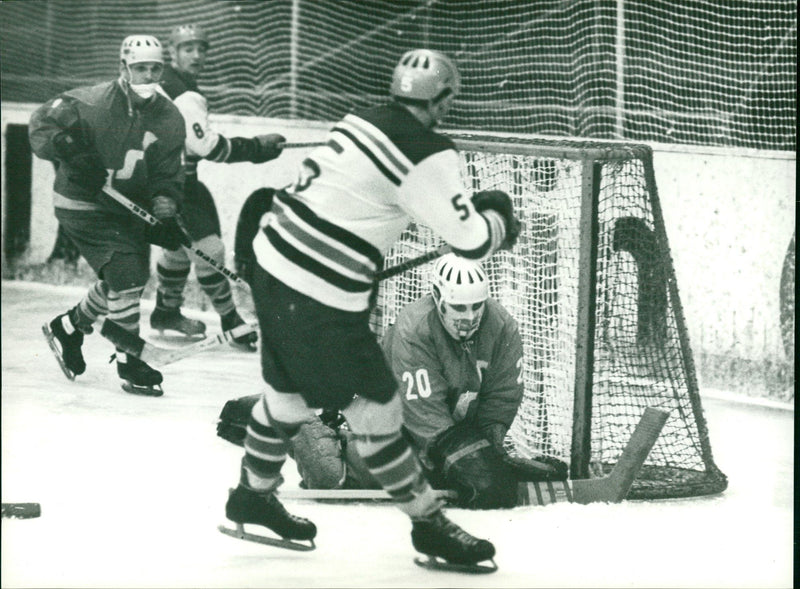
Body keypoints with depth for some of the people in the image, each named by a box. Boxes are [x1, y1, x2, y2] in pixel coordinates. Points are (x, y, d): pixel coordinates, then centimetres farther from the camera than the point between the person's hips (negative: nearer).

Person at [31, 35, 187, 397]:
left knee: (119, 285, 16)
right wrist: (69, 151, -29)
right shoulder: (91, 103, -19)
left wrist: (165, 200, -23)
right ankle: (131, 366, -6)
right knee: (126, 275, -16)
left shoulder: (169, 119, -4)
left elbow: (168, 173, -2)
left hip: (128, 208, 7)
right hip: (82, 206, -7)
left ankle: (68, 327, 42)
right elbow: (42, 123, -12)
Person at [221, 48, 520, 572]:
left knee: (290, 391, 26)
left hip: (274, 257, 8)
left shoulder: (366, 121, 6)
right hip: (319, 297, -8)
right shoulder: (428, 155, -17)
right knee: (374, 407, 3)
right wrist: (500, 221, 8)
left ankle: (253, 497, 43)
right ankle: (430, 525, 13)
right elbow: (470, 239, -15)